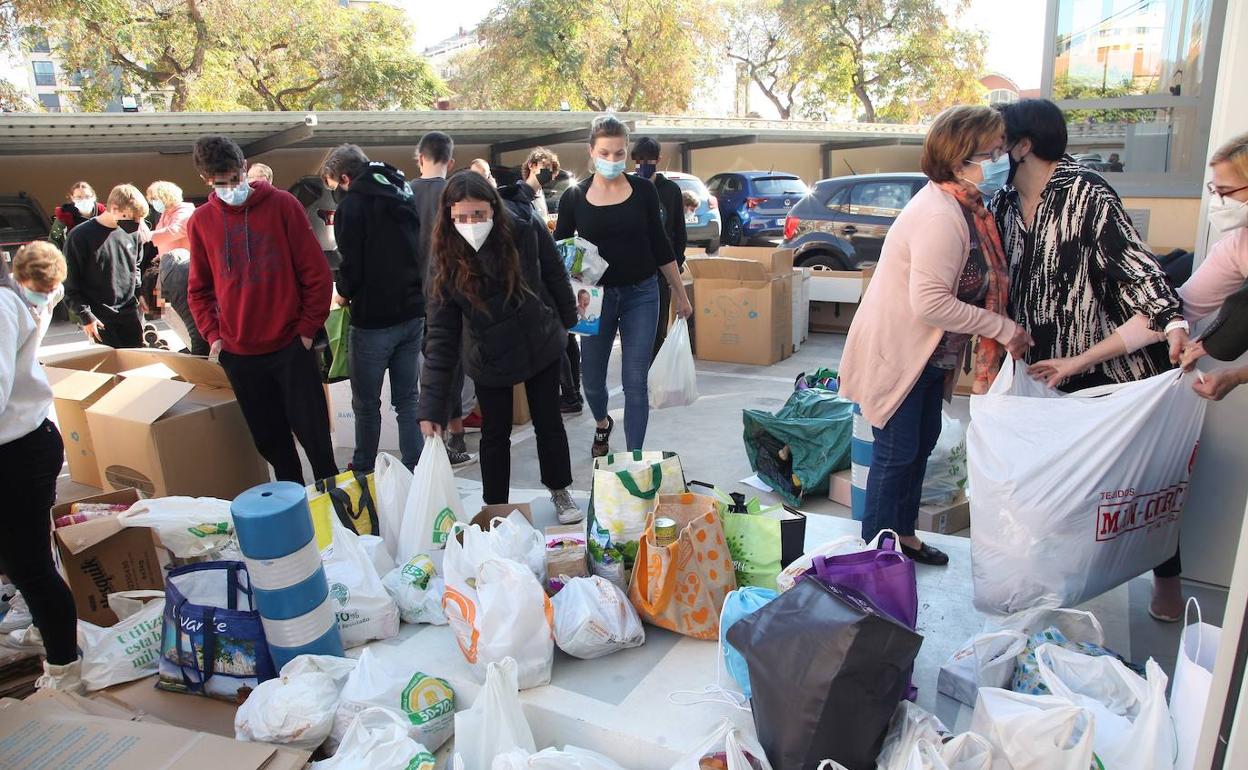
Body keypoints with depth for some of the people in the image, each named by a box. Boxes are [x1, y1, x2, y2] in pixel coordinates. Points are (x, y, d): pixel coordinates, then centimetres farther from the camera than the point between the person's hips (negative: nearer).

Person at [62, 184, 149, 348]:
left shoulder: (133, 232, 2)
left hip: (132, 315, 4)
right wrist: (85, 316, -10)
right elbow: (71, 284, -6)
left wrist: (140, 295, 8)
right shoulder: (79, 236, -10)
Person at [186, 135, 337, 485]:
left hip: (290, 345, -3)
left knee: (312, 430, 3)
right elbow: (200, 288, 13)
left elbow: (316, 271, -4)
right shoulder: (200, 221, 4)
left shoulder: (282, 205, -4)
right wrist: (213, 335, 3)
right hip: (238, 352, 3)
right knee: (269, 440, 12)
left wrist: (308, 327, -5)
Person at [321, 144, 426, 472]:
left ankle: (363, 471, 23)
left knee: (366, 403, 9)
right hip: (412, 313, 6)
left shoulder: (353, 204, -12)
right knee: (407, 399, 12)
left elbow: (352, 267, -16)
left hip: (373, 319, -6)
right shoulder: (406, 194, 10)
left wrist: (344, 292, 4)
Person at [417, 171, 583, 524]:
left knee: (549, 422, 15)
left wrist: (567, 321, 8)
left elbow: (555, 276, -5)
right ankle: (495, 510, 31)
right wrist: (431, 408, -26)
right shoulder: (447, 261, -22)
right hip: (490, 361, -1)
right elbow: (441, 336, -22)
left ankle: (560, 493, 37)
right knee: (495, 434, 12)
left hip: (541, 346, 1)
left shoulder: (527, 231, -23)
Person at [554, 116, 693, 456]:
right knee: (592, 378, 11)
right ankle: (602, 424, 44)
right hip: (597, 296, 1)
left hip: (641, 294, -1)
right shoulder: (574, 197, -3)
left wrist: (680, 293, 7)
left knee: (635, 382, -2)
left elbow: (660, 244, 5)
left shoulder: (643, 190, -2)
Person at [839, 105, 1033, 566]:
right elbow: (930, 303, -32)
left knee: (922, 442, 20)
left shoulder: (963, 206, 6)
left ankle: (903, 534, 37)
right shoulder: (939, 217, -27)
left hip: (928, 353, 11)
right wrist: (1003, 329, -23)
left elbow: (970, 285, 14)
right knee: (896, 453, 0)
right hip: (896, 351, -10)